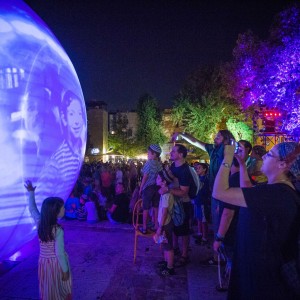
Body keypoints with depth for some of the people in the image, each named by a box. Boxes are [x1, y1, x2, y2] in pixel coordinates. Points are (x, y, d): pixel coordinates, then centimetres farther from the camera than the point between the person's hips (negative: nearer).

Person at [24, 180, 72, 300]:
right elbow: (59, 253, -23)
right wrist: (65, 270, -12)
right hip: (57, 263, -5)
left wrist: (31, 192, 13)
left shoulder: (40, 223, -12)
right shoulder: (58, 230, -28)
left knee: (48, 289, 23)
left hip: (44, 262, 6)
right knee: (61, 289, 16)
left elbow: (32, 209, 6)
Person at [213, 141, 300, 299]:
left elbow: (219, 192, -36)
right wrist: (241, 162, 10)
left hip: (262, 270, -10)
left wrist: (228, 158, -24)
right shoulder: (282, 190, 2)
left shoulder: (275, 193, -32)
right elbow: (247, 189, 17)